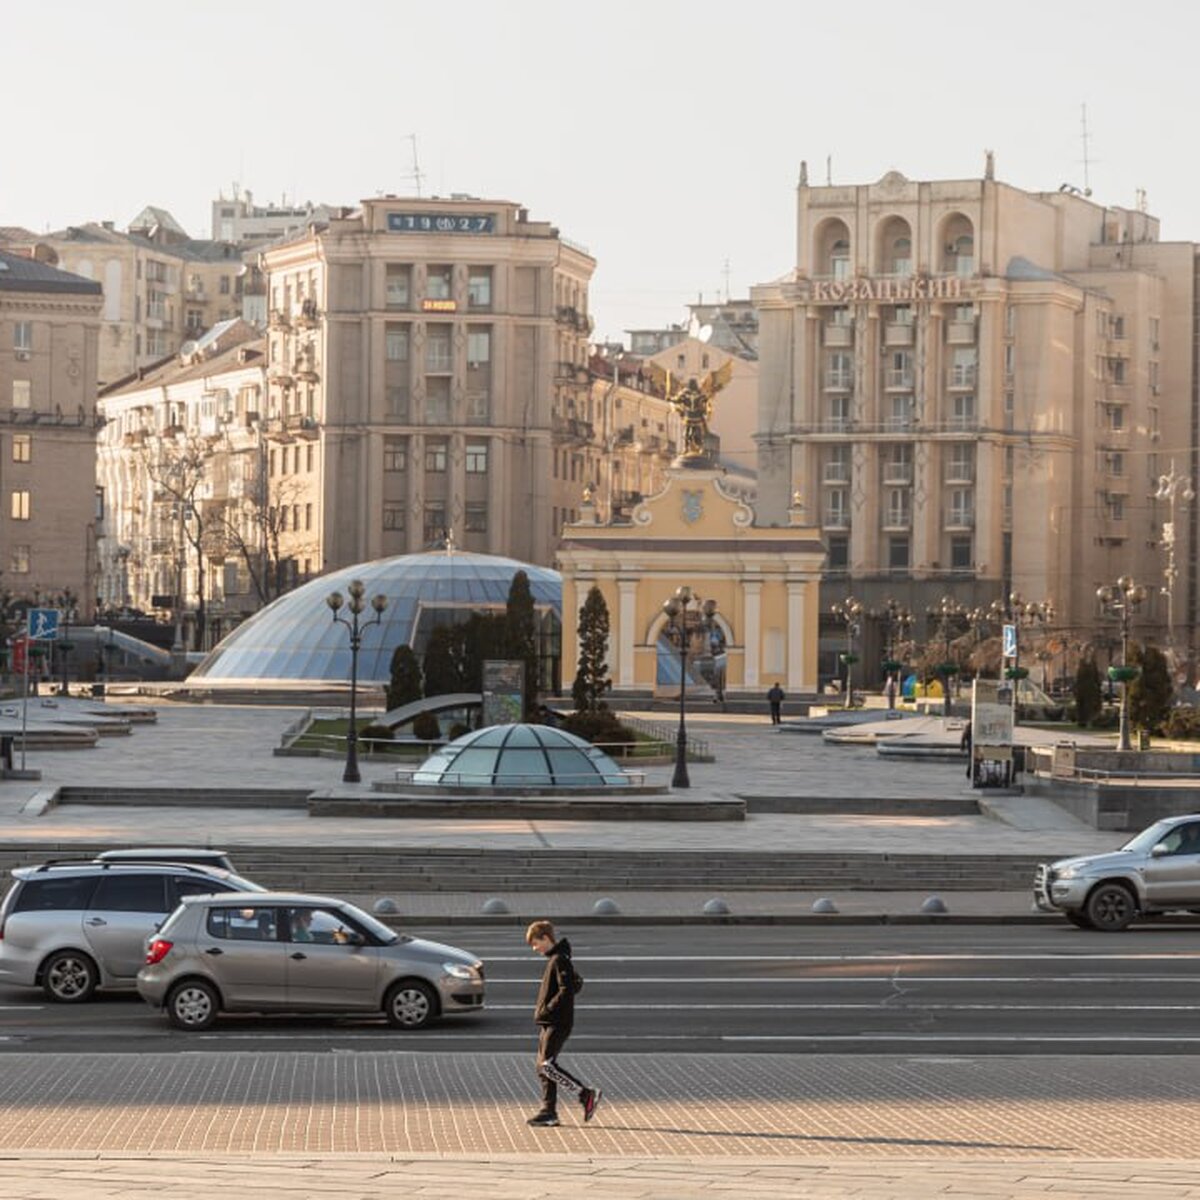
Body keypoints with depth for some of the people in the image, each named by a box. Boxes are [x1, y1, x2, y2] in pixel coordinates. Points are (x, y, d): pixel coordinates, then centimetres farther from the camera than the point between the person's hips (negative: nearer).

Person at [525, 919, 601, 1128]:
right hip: (548, 1023, 10)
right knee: (543, 1067, 7)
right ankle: (549, 1111, 8)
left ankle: (587, 1095, -9)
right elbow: (577, 983, 24)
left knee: (547, 1065, -15)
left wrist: (547, 1010, -18)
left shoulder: (560, 960, -13)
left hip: (558, 1023, -10)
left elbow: (567, 990, -22)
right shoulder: (554, 959, 16)